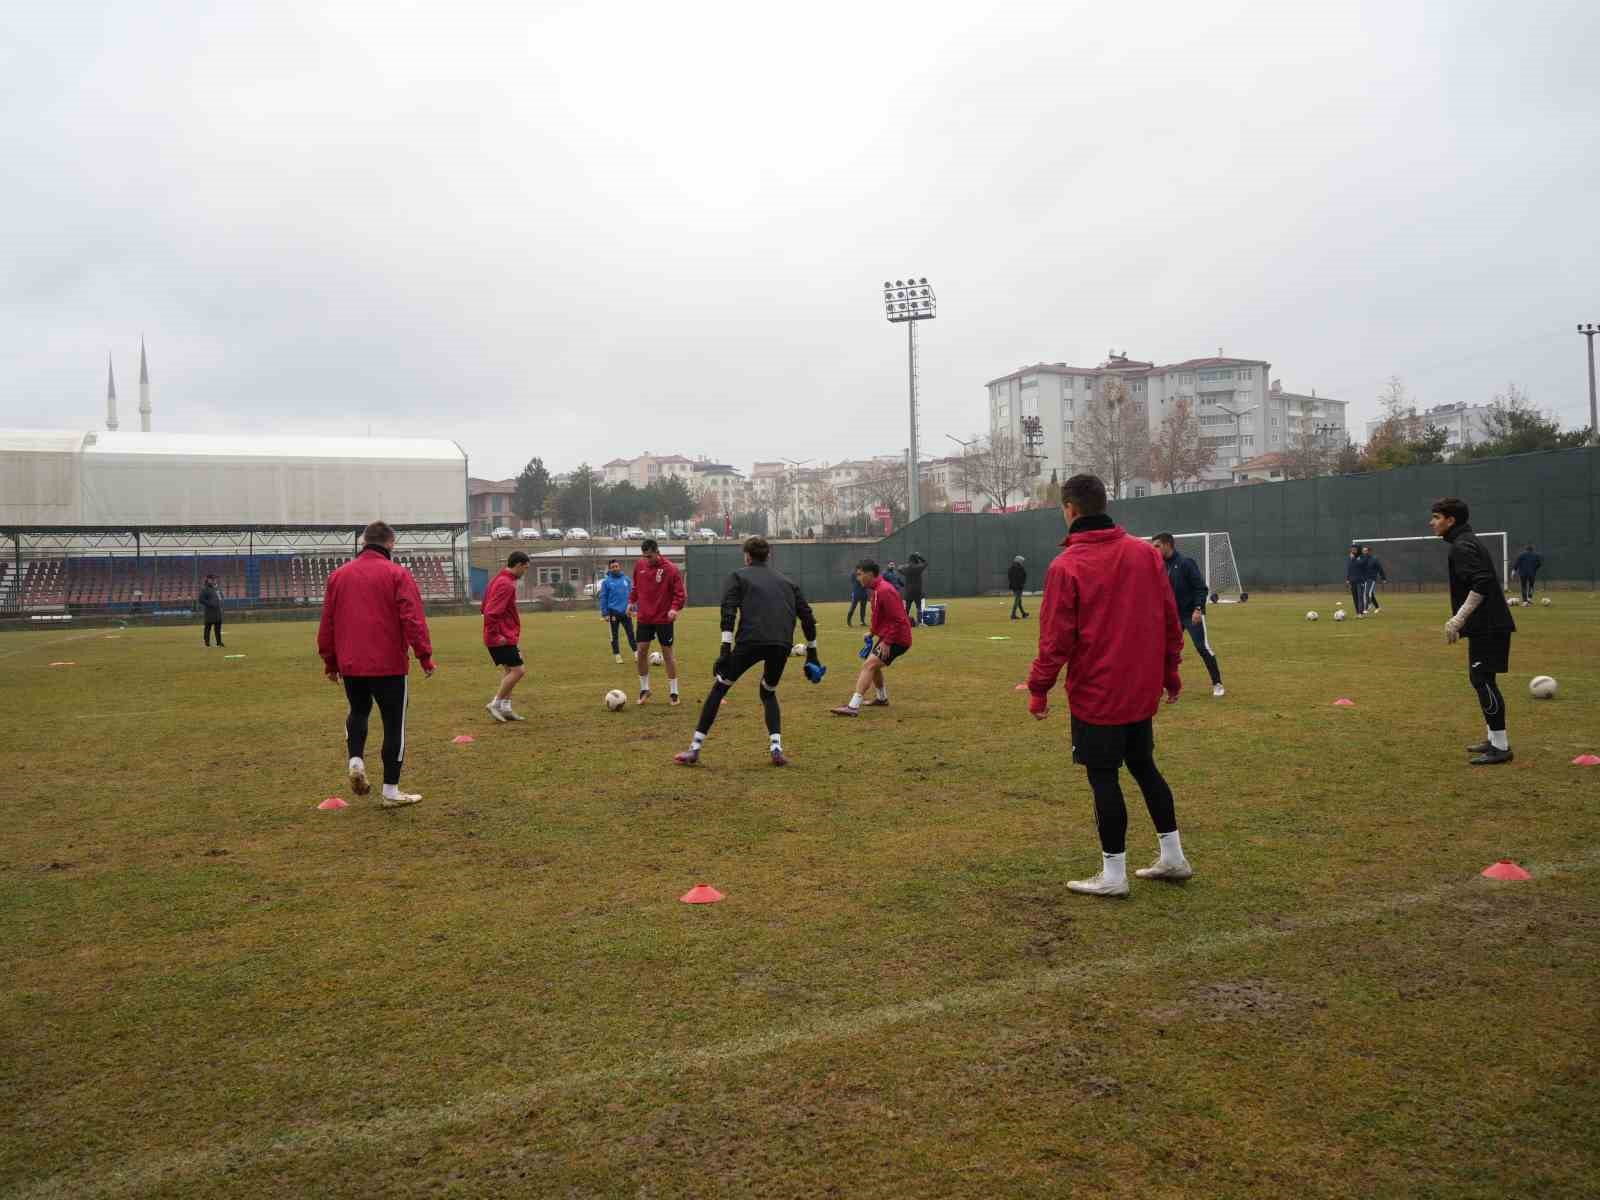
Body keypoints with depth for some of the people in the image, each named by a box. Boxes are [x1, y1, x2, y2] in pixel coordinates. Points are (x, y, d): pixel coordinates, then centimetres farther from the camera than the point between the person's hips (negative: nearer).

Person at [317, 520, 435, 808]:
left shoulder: (338, 576, 8)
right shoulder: (397, 575, -6)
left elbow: (327, 622, 11)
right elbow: (413, 619, -14)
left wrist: (329, 660, 18)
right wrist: (425, 656, -8)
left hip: (350, 665, 4)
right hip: (388, 665, -4)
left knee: (358, 712, 27)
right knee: (394, 724, 5)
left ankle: (356, 761, 4)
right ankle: (391, 792, 8)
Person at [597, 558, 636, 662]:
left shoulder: (626, 579, 6)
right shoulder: (606, 581, -2)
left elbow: (632, 594, 11)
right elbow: (603, 598, -2)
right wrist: (604, 613, -7)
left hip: (626, 611, 2)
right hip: (613, 612, -2)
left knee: (630, 633, 3)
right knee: (614, 635, 6)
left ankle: (636, 652, 9)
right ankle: (617, 655, 14)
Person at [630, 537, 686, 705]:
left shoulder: (670, 570, -14)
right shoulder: (639, 565, 1)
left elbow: (680, 594, -13)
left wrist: (675, 608, -27)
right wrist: (632, 602, 10)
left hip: (664, 618, -4)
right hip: (644, 617, 4)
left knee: (668, 652, 2)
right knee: (641, 650, 2)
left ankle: (673, 692, 12)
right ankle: (644, 689, 17)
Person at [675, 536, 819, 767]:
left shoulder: (739, 576, 15)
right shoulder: (785, 580, 27)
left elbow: (728, 613, -2)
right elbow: (807, 616, 22)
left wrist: (726, 650, -7)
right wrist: (811, 652, 29)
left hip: (750, 642, -3)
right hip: (782, 645, 4)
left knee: (719, 688, 13)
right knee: (769, 692, 27)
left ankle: (694, 749, 12)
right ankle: (776, 748, 9)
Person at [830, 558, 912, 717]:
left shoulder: (884, 591, -22)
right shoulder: (875, 589, 10)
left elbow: (898, 620, -25)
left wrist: (887, 642, -25)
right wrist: (873, 633, 16)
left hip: (897, 639, -11)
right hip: (887, 636, 11)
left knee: (870, 665, -20)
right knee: (873, 665, 25)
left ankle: (853, 706, -27)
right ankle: (882, 698, 45)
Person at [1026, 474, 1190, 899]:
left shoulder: (1066, 566, -14)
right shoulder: (1146, 553, 2)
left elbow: (1056, 637, -14)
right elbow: (1169, 619, 6)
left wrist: (1038, 689, -4)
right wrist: (1170, 672, 16)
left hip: (1096, 693, -6)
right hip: (1142, 689, 6)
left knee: (1103, 777, 3)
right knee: (1143, 766, 20)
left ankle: (1113, 874, 10)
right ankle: (1172, 856, 27)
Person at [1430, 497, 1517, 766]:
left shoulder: (1462, 546, -14)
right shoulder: (1467, 542, 17)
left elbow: (1481, 584, -25)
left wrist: (1458, 620, -26)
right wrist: (1460, 621, 23)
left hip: (1488, 627, -11)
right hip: (1485, 625, 11)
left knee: (1483, 680, -9)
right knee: (1480, 679, 15)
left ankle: (1500, 747, -6)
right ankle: (1495, 740, 22)